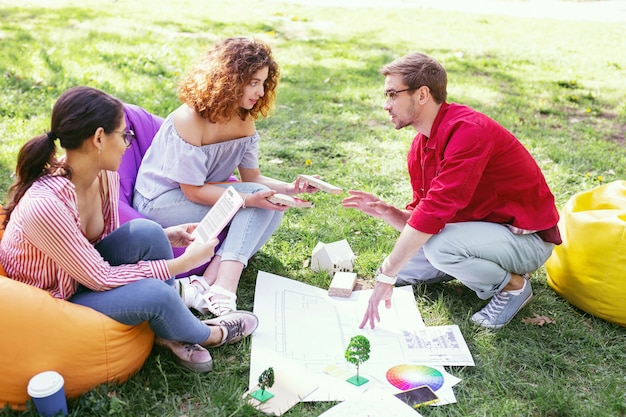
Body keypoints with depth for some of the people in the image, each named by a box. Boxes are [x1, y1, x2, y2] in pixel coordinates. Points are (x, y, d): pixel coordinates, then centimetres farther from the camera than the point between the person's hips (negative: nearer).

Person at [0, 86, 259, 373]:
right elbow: (100, 278, -26)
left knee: (145, 232, -22)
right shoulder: (44, 204, -34)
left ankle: (172, 333, -3)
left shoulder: (104, 175, -11)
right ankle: (205, 335, 5)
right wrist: (184, 262, -23)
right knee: (154, 293, -28)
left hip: (82, 276, 7)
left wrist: (165, 237, -8)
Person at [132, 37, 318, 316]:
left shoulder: (245, 121, -1)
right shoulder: (189, 120, -25)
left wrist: (289, 188, -19)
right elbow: (193, 191, -24)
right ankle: (222, 291, -28)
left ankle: (208, 283, -24)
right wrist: (249, 199, -33)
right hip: (159, 203, -8)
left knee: (272, 207, -15)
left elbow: (253, 177, 0)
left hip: (202, 197, 8)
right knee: (257, 201, -22)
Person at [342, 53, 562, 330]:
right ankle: (489, 269, 15)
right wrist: (385, 212, -18)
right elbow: (420, 219, 4)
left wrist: (386, 277, -30)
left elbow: (435, 212, -33)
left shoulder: (468, 130, -27)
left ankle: (513, 285, -5)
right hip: (483, 228, 8)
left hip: (528, 238, -8)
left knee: (438, 245, -33)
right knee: (399, 267, 6)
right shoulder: (420, 148, 1)